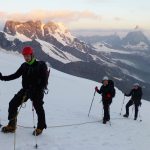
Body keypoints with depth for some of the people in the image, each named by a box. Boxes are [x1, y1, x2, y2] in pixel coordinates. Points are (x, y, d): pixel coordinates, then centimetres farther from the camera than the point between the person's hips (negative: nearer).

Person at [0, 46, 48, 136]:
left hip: (37, 91, -5)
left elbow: (44, 80, -11)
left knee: (39, 108, -5)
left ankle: (40, 128, 16)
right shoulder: (24, 66, 9)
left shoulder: (40, 65, -7)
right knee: (13, 104, -1)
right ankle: (12, 126, 10)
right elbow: (16, 75, 14)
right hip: (26, 90, 5)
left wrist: (39, 90, -24)